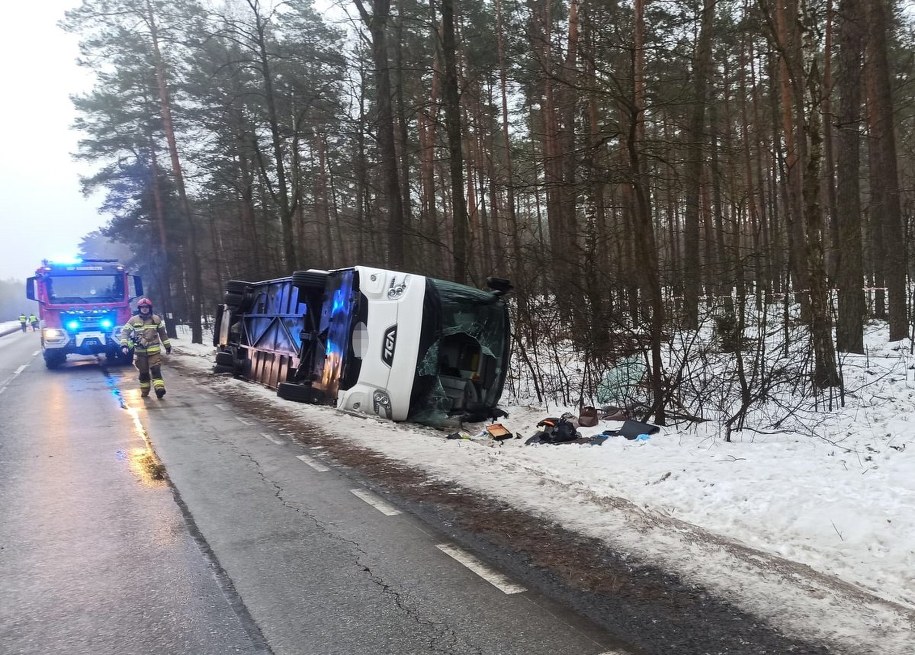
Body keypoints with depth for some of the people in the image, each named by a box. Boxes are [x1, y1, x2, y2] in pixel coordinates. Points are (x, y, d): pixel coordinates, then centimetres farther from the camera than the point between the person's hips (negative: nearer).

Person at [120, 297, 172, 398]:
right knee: (143, 372, 9)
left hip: (154, 350, -1)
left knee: (155, 369, -14)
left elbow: (163, 333, 15)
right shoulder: (133, 320, 2)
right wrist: (124, 345, -13)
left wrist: (167, 346, 18)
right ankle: (144, 391, 21)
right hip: (140, 351, 1)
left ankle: (159, 388, -22)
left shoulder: (156, 319, 6)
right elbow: (125, 332, 0)